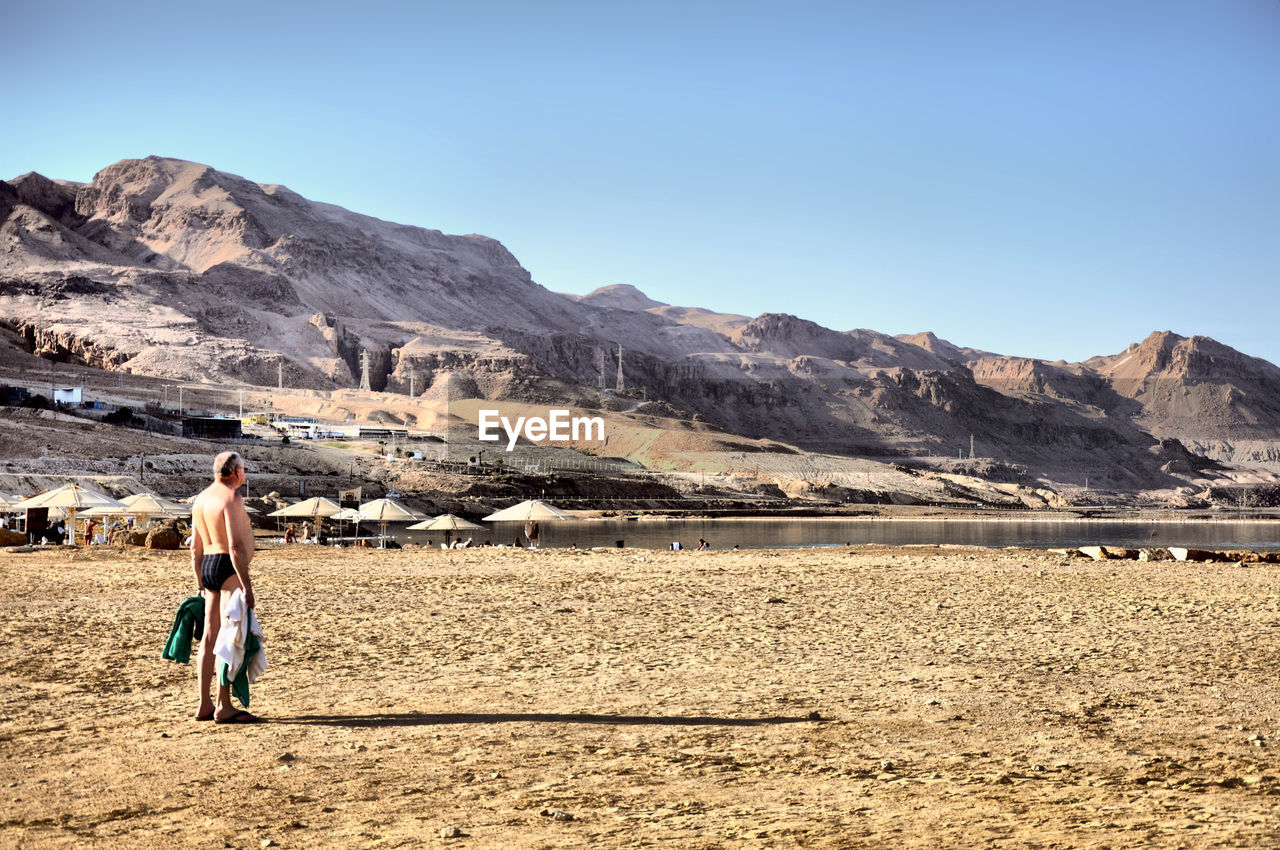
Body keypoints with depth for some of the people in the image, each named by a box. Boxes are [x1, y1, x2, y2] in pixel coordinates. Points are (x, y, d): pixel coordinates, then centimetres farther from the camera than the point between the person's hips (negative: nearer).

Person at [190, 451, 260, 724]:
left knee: (210, 637, 11)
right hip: (228, 568, -9)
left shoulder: (201, 499, 15)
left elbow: (196, 548, 19)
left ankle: (204, 705, 16)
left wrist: (201, 585, 23)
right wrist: (246, 585, -20)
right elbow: (235, 546, -20)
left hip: (208, 568, 9)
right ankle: (224, 707, -4)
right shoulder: (231, 498, -13)